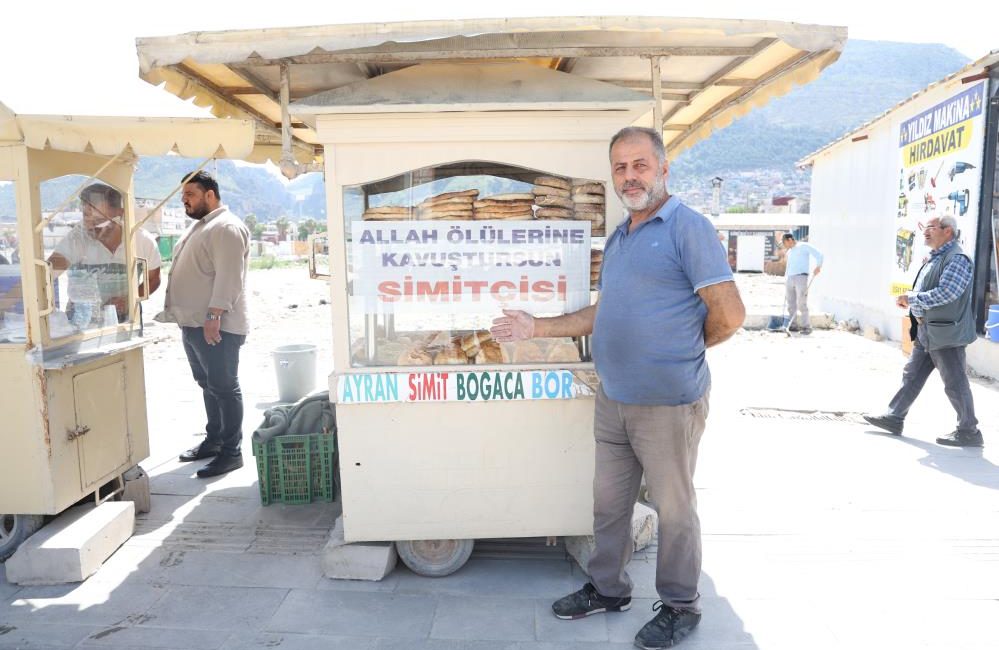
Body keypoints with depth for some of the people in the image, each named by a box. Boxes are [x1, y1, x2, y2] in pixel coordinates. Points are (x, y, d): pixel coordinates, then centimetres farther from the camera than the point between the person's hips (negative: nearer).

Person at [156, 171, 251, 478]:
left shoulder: (227, 227, -13)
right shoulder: (199, 226, 20)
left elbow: (228, 277, -22)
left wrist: (214, 316, -26)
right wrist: (188, 316, 22)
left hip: (216, 326, -10)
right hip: (193, 323, 10)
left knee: (224, 388, -5)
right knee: (207, 385, 17)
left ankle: (231, 452, 2)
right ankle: (213, 439, 29)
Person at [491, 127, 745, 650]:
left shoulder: (688, 228, -13)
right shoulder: (618, 238, 14)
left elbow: (729, 315, -17)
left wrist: (680, 353, -2)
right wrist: (537, 327, 13)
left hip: (668, 404, -8)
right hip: (612, 399, 8)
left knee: (673, 508, 9)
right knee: (609, 502, 18)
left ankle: (680, 606, 29)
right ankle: (607, 589, 37)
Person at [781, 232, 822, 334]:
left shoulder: (803, 246, 1)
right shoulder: (789, 252, 23)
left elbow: (818, 254, -8)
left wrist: (818, 266, -22)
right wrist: (785, 282, 21)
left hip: (801, 277, -7)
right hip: (790, 279, 7)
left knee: (801, 304, -13)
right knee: (791, 305, 4)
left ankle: (806, 327, -9)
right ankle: (793, 326, 10)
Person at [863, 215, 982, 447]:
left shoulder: (956, 259, -15)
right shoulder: (935, 258, 15)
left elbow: (946, 293, -26)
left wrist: (911, 299, -19)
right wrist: (911, 301, 7)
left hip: (946, 332, -10)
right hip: (926, 331, 10)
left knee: (955, 383, -1)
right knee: (912, 374, 13)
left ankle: (969, 432, 11)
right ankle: (894, 417, 20)